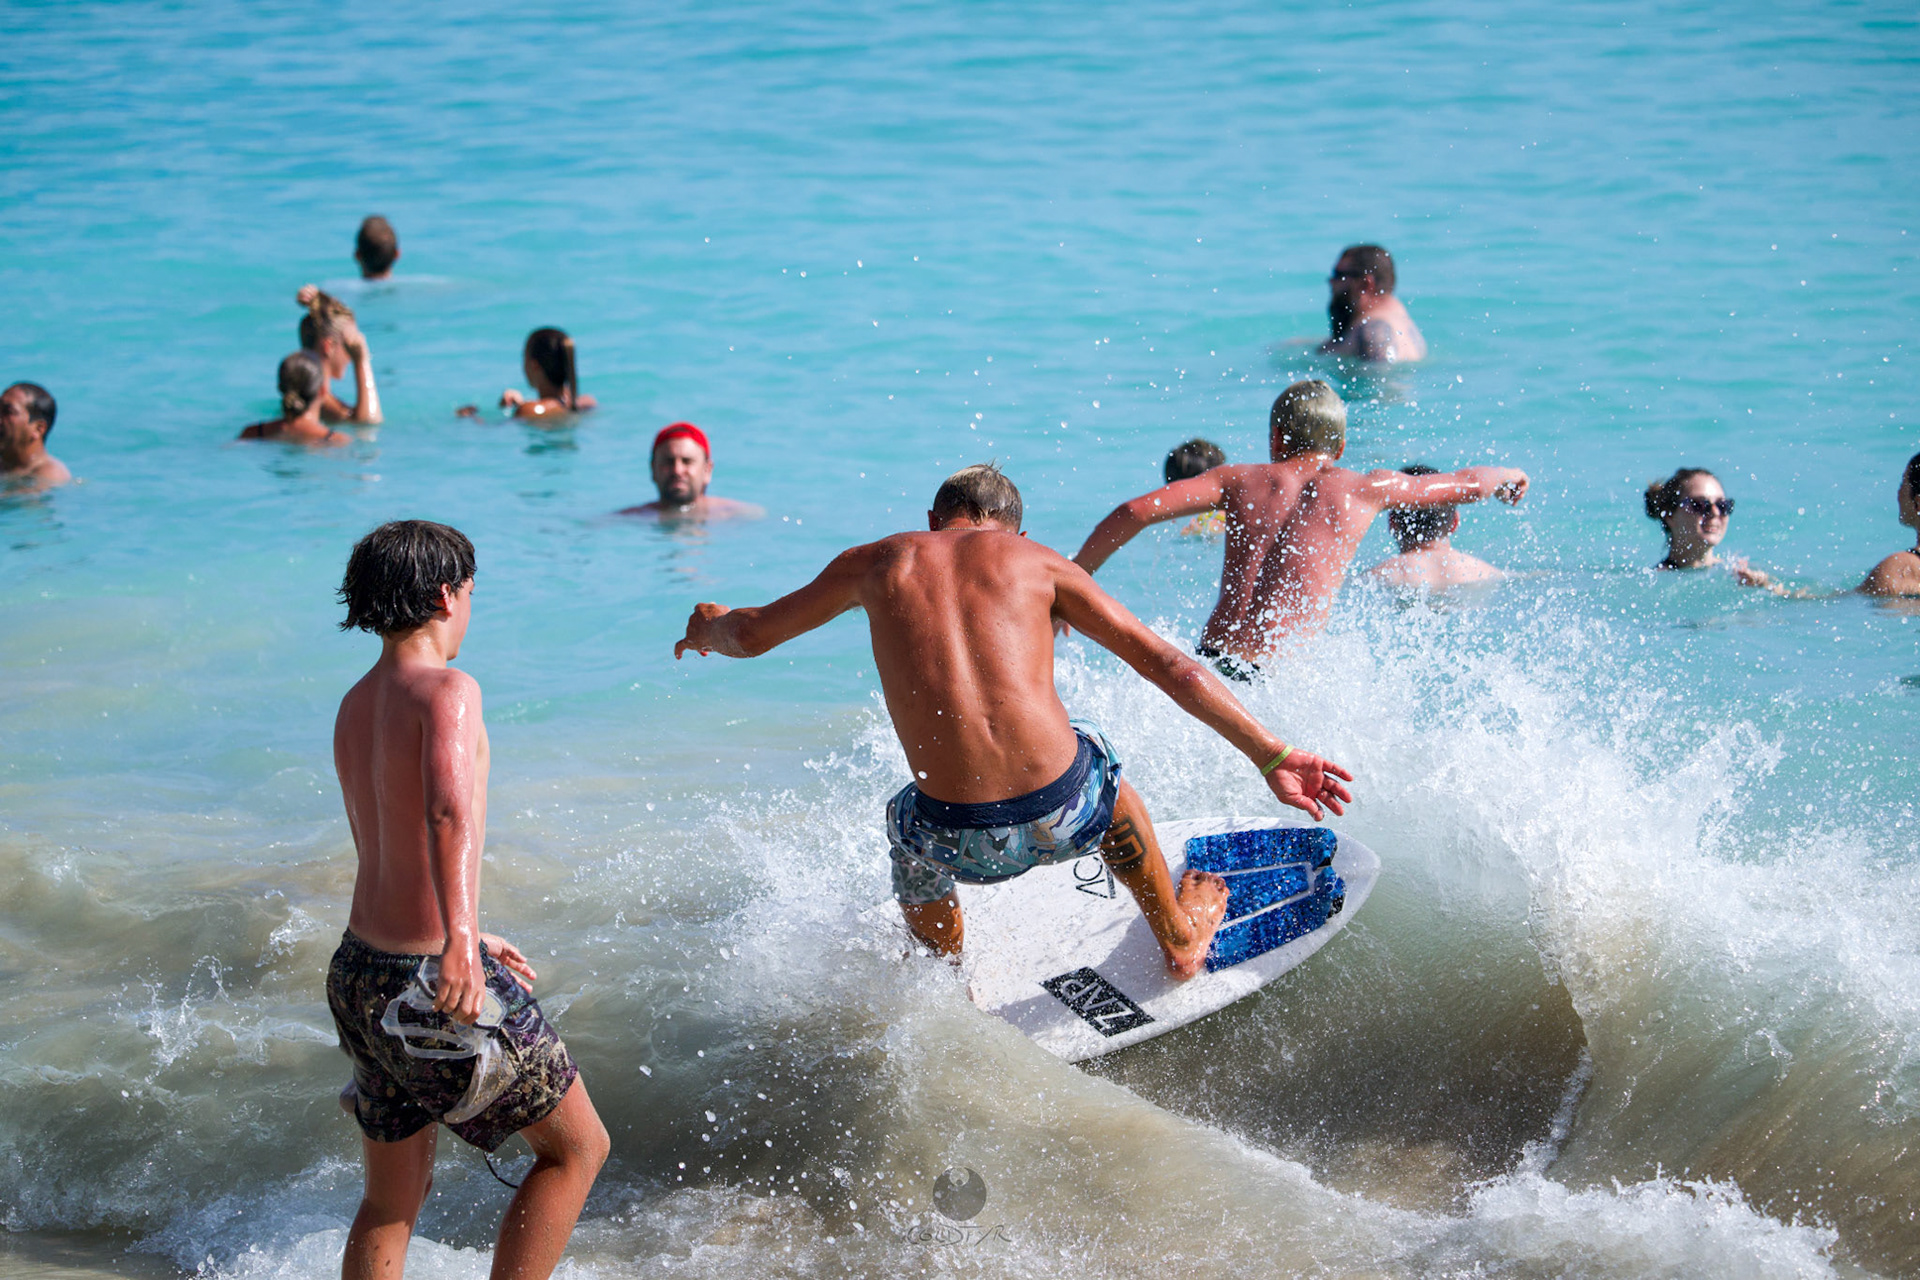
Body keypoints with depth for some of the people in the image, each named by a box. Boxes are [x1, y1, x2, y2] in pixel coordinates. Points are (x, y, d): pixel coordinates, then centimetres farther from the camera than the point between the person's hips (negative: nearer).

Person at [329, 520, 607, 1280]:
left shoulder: (353, 708, 12)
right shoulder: (447, 691, -15)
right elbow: (451, 810, -35)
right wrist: (461, 937, -48)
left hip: (360, 968, 8)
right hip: (436, 982, -8)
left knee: (392, 1201, 18)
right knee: (576, 1147, 8)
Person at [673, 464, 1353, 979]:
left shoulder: (877, 562, 14)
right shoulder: (1036, 561, 12)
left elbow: (750, 634, 28)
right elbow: (1169, 666, 7)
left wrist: (707, 628, 51)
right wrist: (1270, 755, 10)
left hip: (964, 840, 0)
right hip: (1064, 814, 0)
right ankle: (1180, 938, 52)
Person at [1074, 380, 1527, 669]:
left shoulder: (1241, 480, 15)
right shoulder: (1366, 489, 13)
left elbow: (1136, 511, 3)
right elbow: (1466, 485, 29)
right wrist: (1506, 477, 51)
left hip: (1212, 659, 2)